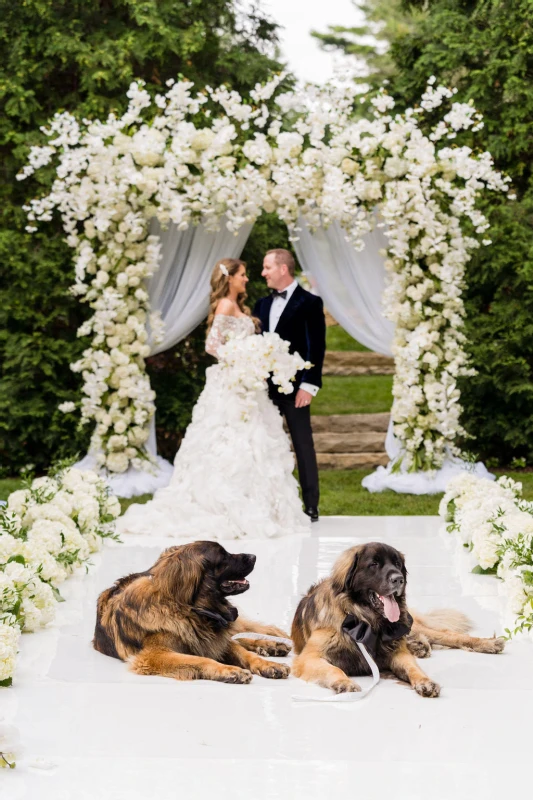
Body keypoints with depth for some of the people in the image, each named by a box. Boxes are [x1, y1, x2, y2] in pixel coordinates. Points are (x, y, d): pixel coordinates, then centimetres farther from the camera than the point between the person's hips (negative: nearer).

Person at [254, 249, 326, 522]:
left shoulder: (309, 302, -4)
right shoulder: (263, 304, 14)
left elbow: (317, 347, -8)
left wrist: (308, 385, -14)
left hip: (293, 388, -6)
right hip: (265, 387, 6)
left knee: (303, 445, 0)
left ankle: (311, 506, 5)